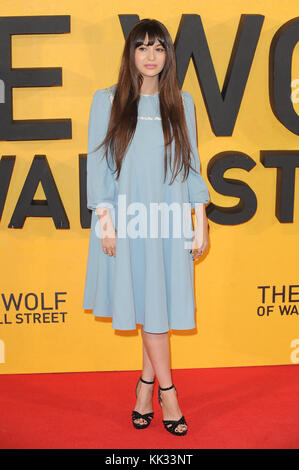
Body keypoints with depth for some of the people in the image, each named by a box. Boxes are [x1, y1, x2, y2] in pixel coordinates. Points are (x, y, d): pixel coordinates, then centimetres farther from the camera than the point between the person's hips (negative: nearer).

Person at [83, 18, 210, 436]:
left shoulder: (181, 103, 9)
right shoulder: (107, 100, 3)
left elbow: (191, 164, 9)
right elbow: (97, 163, 1)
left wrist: (201, 221, 4)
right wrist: (105, 220, -7)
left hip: (169, 222, 2)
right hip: (127, 222, -2)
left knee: (161, 304, 5)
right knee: (147, 307, 1)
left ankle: (146, 386, 22)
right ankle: (167, 392, 14)